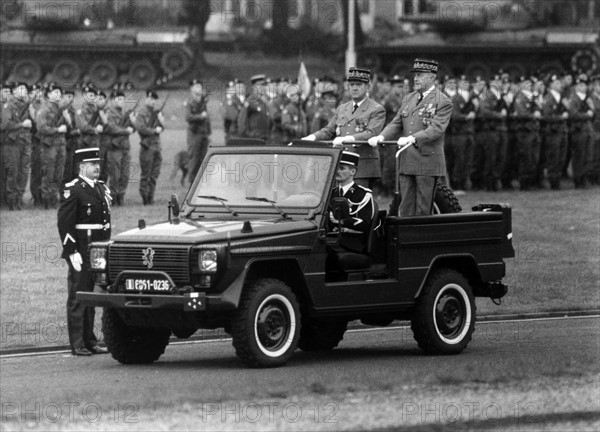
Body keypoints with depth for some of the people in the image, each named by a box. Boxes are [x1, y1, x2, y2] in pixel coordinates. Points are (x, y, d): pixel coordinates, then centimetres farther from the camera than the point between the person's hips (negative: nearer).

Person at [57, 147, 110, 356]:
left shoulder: (102, 188, 14)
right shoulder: (72, 190, -10)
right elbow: (64, 223, -14)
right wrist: (71, 252, -19)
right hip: (80, 250, -8)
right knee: (77, 297, -4)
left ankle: (90, 342, 18)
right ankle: (77, 345, -2)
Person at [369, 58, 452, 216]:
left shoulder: (443, 102, -4)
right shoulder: (408, 99, 17)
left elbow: (436, 129, -17)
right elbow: (396, 124, 14)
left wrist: (413, 138, -31)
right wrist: (381, 137, -7)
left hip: (428, 161, -6)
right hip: (406, 162, 6)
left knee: (423, 211, -4)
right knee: (406, 208, 6)